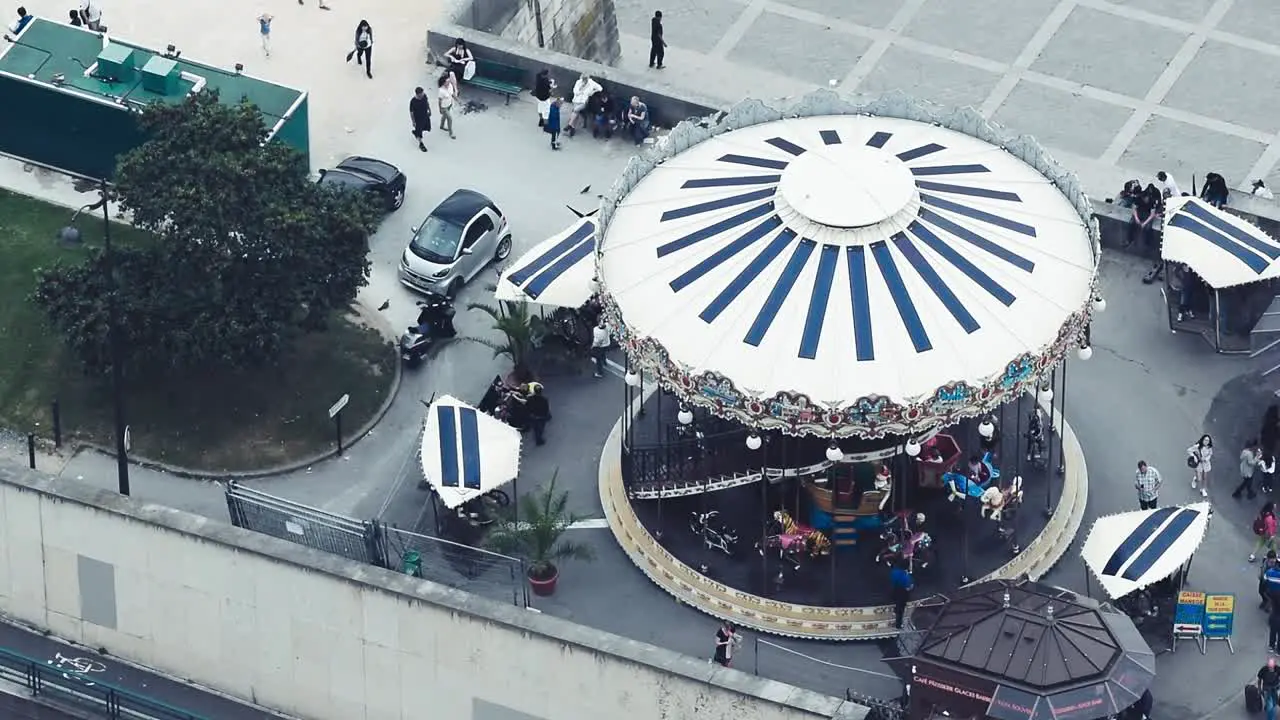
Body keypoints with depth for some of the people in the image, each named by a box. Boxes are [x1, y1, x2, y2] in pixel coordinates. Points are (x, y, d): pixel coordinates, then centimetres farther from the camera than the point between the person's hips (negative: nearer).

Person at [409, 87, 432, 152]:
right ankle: (420, 144, 39)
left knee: (428, 128, 25)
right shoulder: (413, 101, -34)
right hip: (418, 118, -6)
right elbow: (411, 112, -21)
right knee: (419, 131, 13)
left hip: (426, 116, 6)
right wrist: (413, 121, -14)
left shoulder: (424, 96, -19)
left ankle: (415, 132, 53)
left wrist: (429, 110, 15)